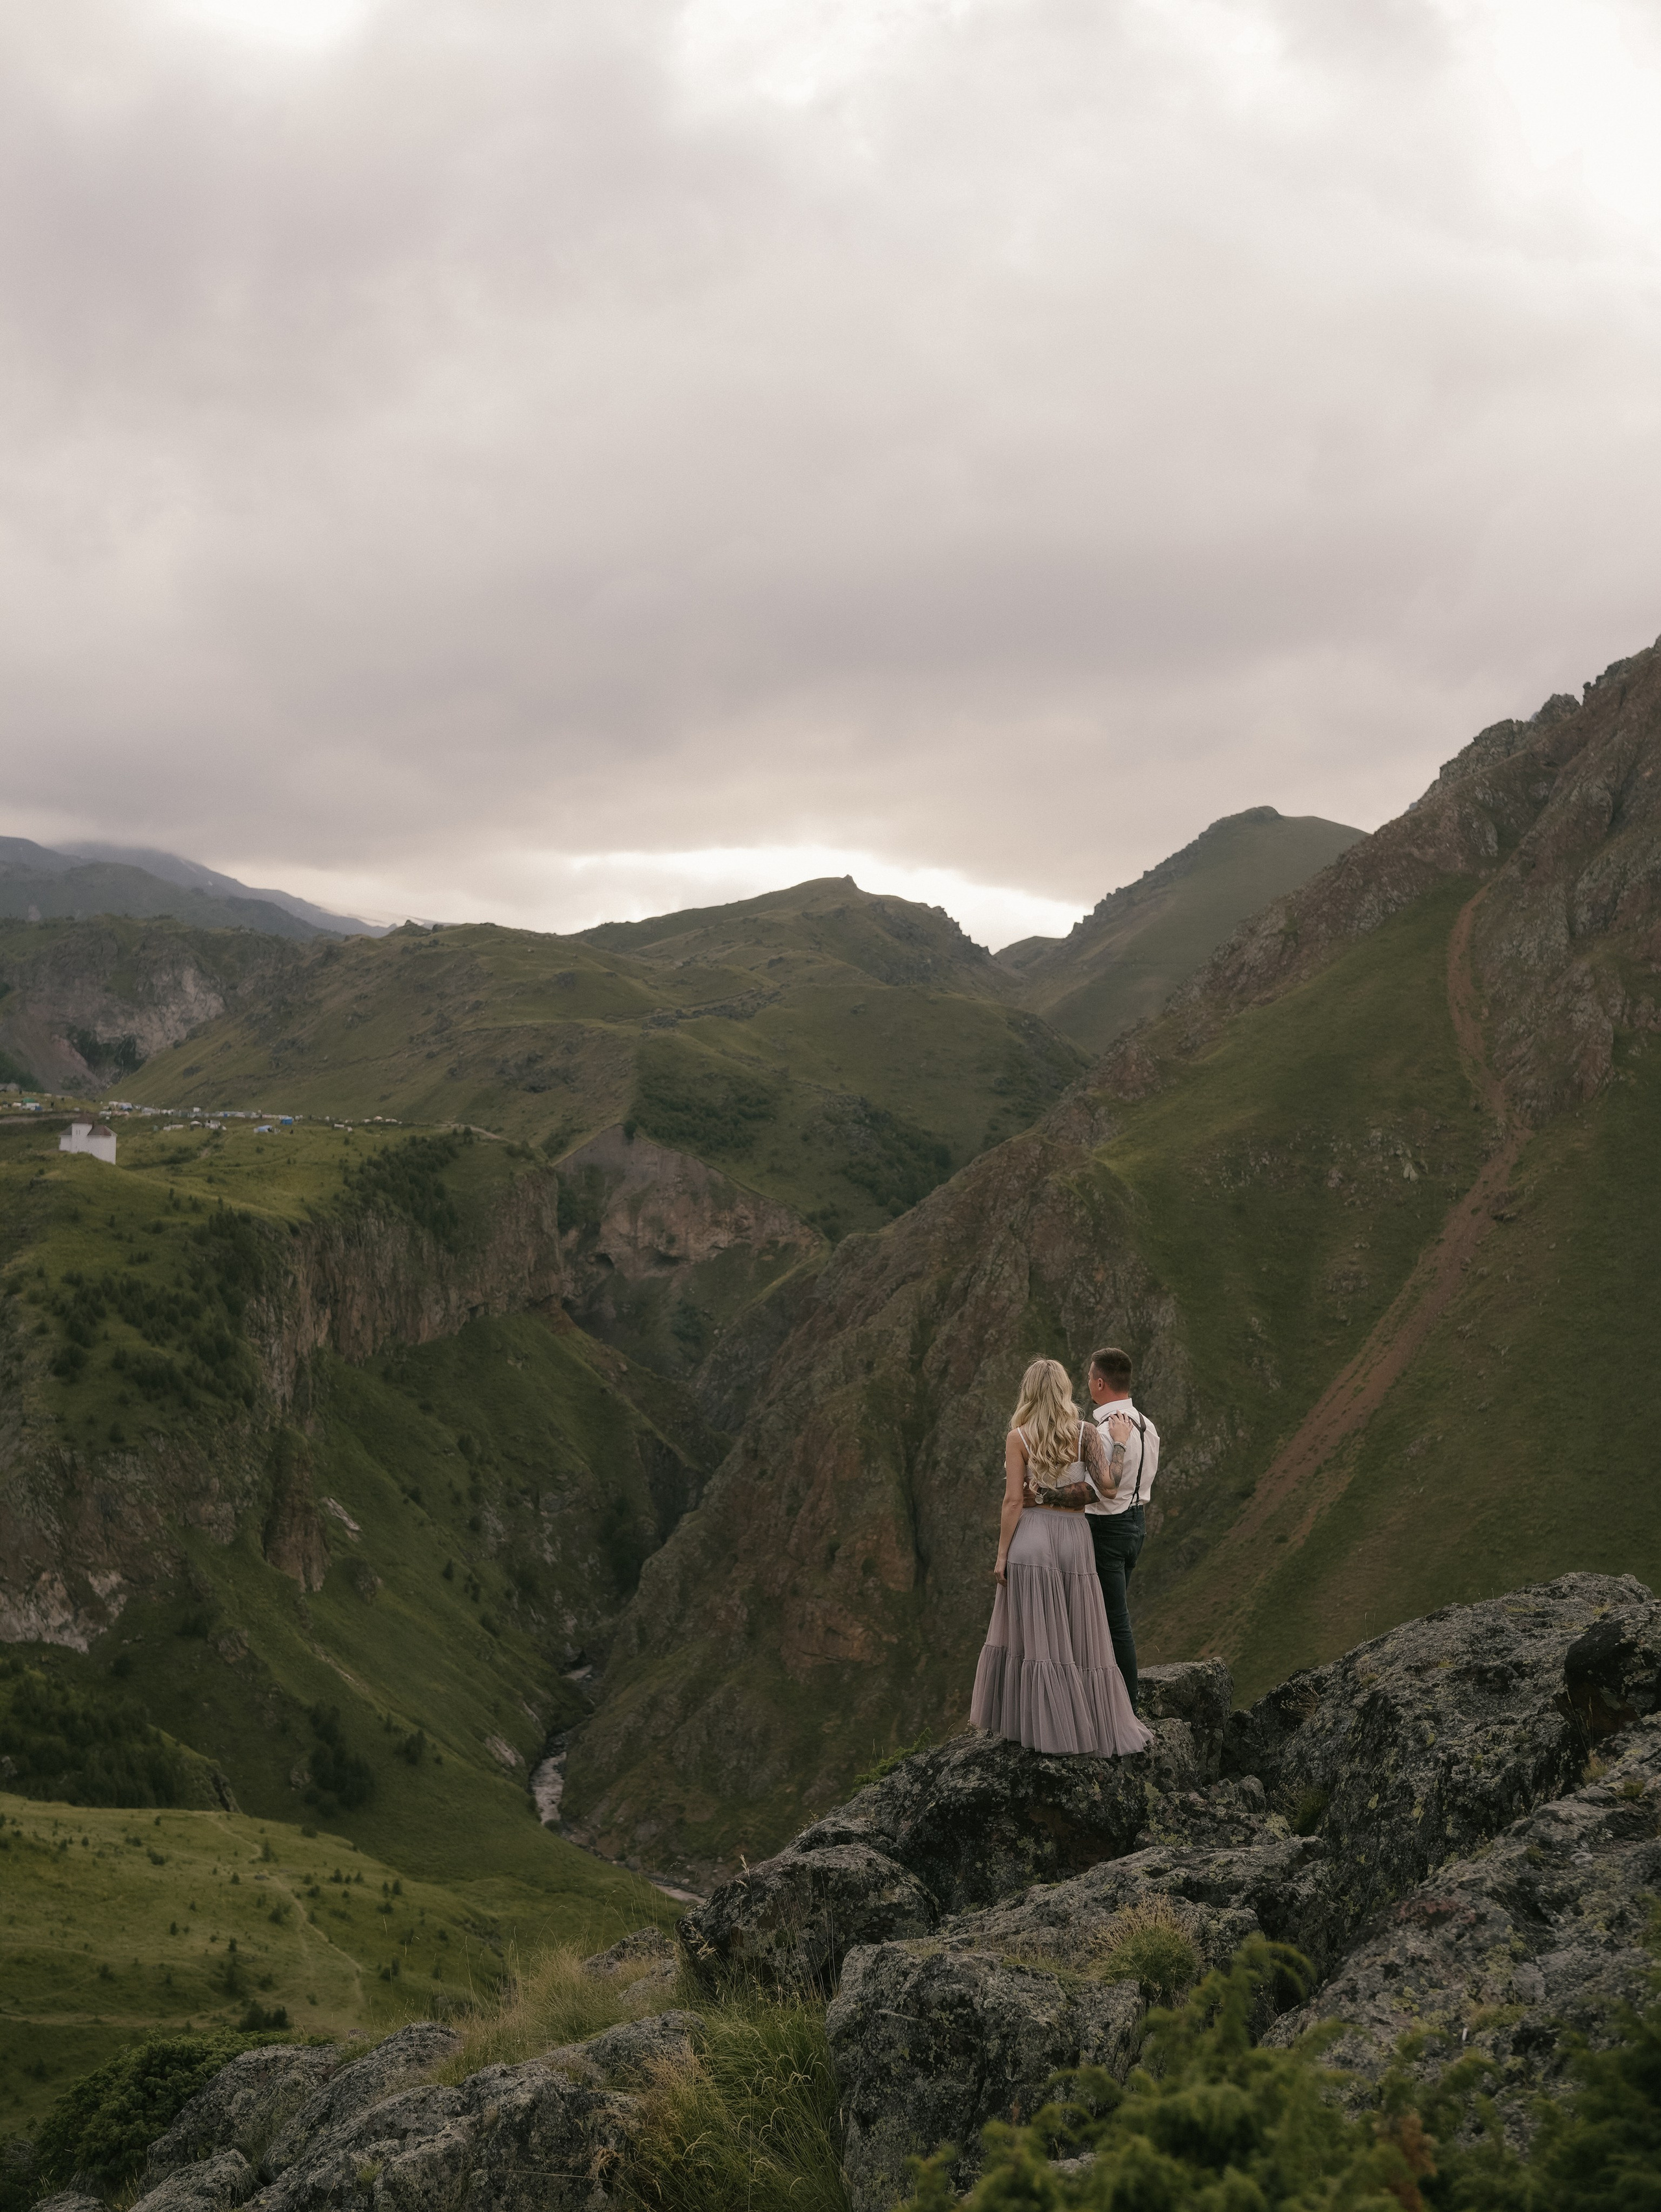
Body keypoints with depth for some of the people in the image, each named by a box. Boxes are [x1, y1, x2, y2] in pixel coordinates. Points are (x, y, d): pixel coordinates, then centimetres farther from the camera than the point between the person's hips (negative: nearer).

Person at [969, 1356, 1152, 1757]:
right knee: (1081, 1639, 8)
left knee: (1032, 1635, 3)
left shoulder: (1019, 1438, -3)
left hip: (1029, 1536, -2)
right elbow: (1107, 1488, -9)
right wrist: (1119, 1443, 3)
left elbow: (1014, 1501, -6)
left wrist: (1002, 1554, -2)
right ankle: (1105, 1728, 11)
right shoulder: (1087, 1434, 1)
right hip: (1074, 1536, 2)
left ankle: (1034, 1724, 5)